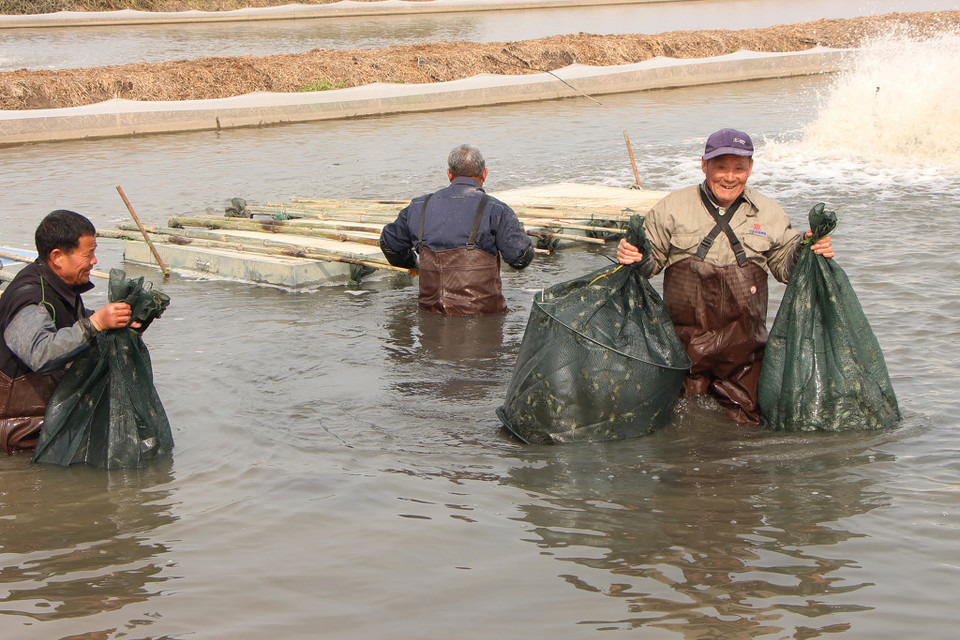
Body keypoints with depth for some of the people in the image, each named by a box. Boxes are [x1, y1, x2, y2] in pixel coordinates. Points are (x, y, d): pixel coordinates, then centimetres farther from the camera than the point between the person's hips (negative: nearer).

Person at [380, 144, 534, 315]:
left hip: (431, 308, 4)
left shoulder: (419, 207, 11)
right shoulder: (495, 210, -3)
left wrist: (411, 263, 46)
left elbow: (389, 243, 25)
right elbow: (520, 257, -9)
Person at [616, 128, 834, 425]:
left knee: (744, 423, 5)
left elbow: (786, 266, 15)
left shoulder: (769, 214, 9)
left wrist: (808, 250, -5)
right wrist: (630, 254, -16)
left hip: (742, 345, 1)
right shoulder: (672, 208, 3)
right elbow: (651, 259, 6)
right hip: (684, 340, -1)